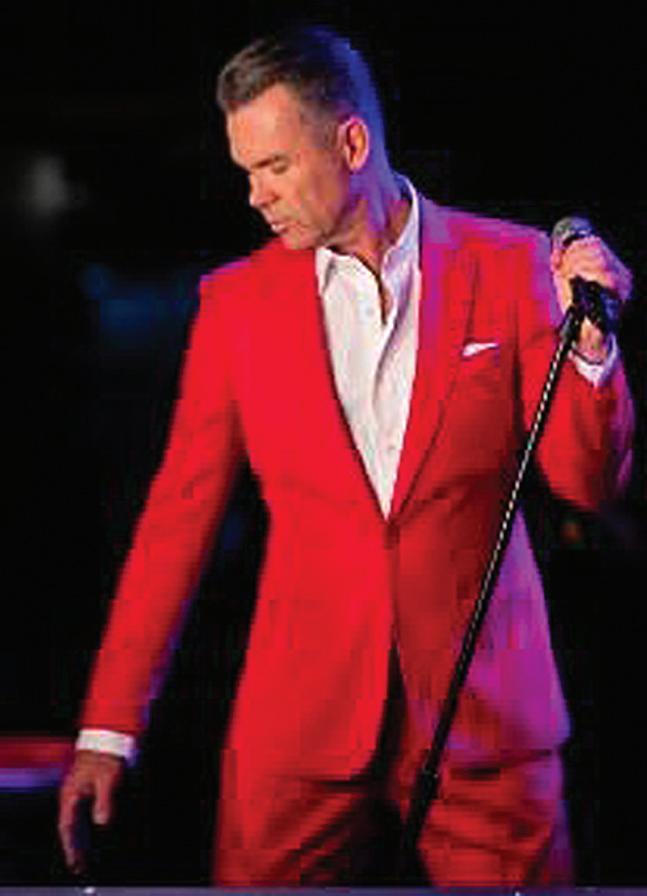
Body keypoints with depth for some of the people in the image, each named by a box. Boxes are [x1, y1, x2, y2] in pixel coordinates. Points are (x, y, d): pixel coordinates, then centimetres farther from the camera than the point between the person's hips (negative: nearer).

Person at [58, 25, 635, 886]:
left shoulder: (511, 266, 2)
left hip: (483, 708, -1)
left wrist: (588, 339, -17)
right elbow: (179, 515, 6)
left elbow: (587, 480, 2)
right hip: (300, 712, 1)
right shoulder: (237, 299, 5)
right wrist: (108, 729, 3)